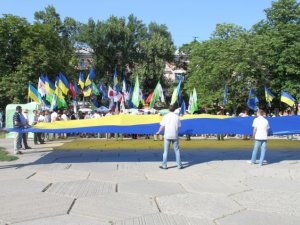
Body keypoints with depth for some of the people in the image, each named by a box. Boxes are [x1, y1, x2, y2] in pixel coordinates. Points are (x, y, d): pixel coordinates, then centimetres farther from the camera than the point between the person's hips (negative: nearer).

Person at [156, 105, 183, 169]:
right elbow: (178, 126, 1)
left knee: (166, 151, 6)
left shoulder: (165, 116, -2)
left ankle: (164, 165, 9)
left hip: (167, 136, 0)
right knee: (177, 150, 9)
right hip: (175, 136, 1)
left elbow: (162, 126, 0)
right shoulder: (177, 116, 0)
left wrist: (158, 132, 17)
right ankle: (179, 165, 11)